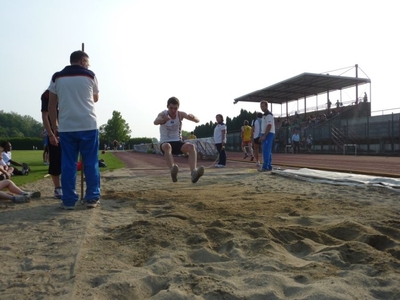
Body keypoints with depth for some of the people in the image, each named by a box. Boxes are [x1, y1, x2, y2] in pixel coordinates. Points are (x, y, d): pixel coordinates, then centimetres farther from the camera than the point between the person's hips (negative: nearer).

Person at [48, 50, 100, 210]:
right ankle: (92, 198, 8)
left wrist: (54, 129, 10)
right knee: (91, 163, 6)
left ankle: (68, 200, 8)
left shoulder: (57, 77, 9)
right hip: (88, 125, -1)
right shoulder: (90, 76, 6)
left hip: (66, 127, 2)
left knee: (68, 164, 6)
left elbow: (52, 106, 6)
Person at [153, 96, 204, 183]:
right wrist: (163, 120, -55)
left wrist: (192, 117, -38)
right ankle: (173, 171, -56)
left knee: (191, 146, -28)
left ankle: (194, 172, -43)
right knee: (167, 146, -38)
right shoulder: (163, 114, -7)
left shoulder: (181, 114, -1)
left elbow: (197, 120, -14)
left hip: (178, 142, 2)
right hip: (165, 143, -2)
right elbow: (155, 122, -31)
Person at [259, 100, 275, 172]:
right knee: (268, 151, 10)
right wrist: (262, 136, 16)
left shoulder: (269, 114, -11)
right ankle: (269, 167, 13)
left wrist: (264, 136, -22)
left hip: (268, 134, -10)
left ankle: (265, 167, -16)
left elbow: (269, 126, -19)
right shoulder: (265, 115, 19)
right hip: (265, 134, 10)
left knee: (266, 151, -14)